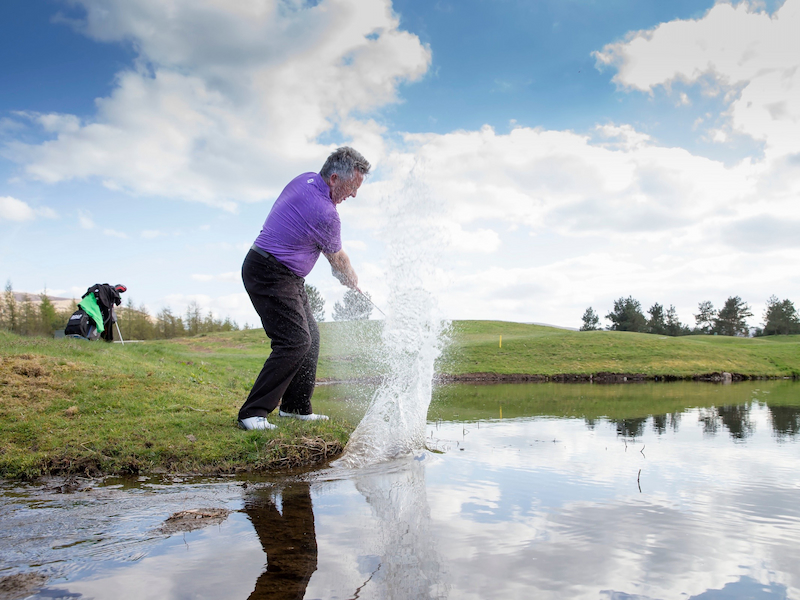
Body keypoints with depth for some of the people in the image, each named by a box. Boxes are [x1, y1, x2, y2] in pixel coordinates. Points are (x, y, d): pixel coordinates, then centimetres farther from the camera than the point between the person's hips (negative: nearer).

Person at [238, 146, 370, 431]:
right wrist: (353, 284, 17)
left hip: (288, 277, 11)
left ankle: (296, 406, 20)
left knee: (310, 336, 12)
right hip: (271, 276, -10)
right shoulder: (324, 213, -23)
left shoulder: (305, 180, 6)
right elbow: (338, 259, -4)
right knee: (295, 340, -16)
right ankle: (253, 413, -12)